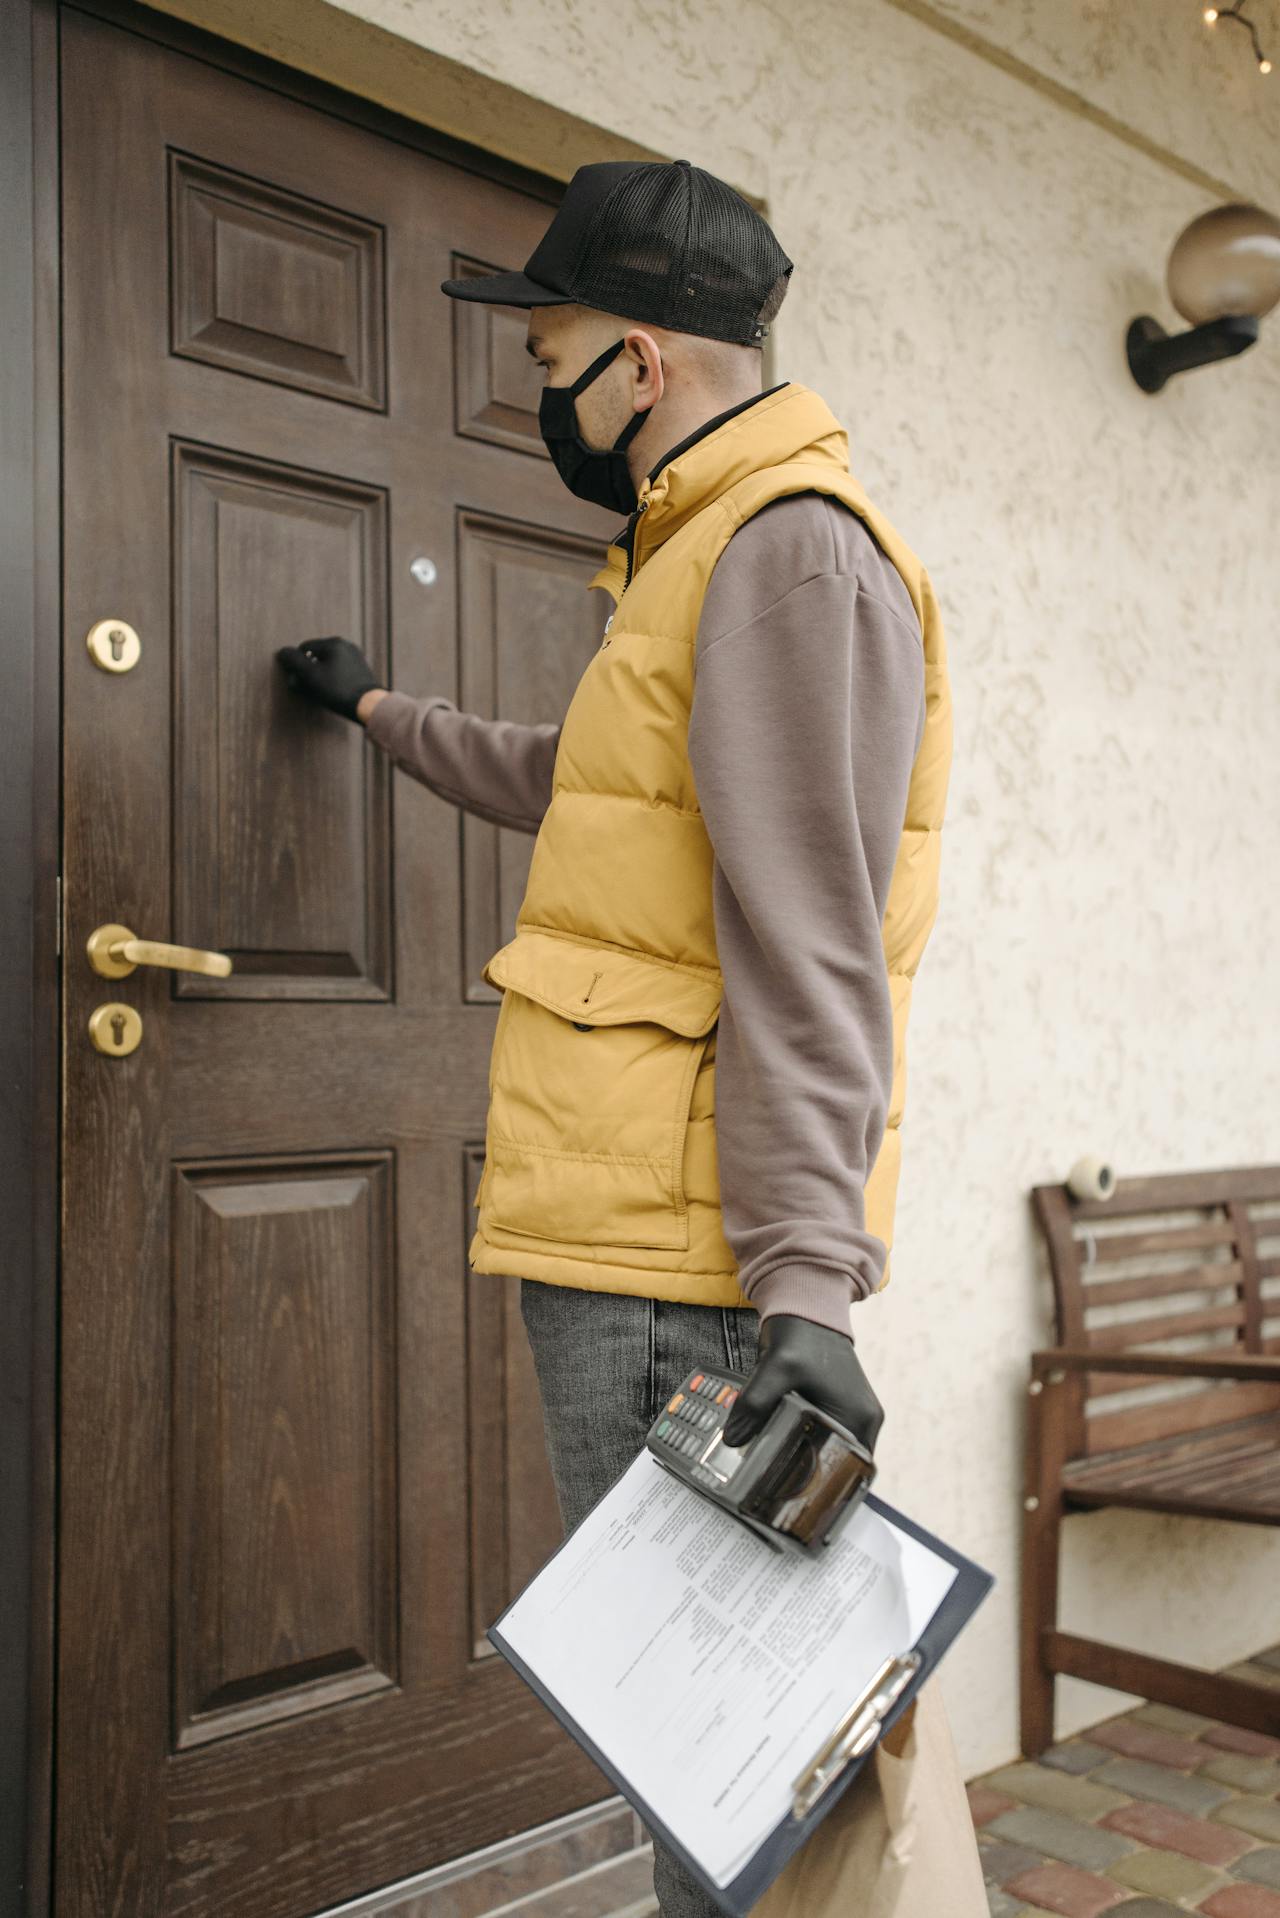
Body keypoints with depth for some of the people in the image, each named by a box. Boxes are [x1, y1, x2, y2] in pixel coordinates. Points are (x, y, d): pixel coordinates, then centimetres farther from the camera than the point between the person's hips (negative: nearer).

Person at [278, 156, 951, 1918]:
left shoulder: (789, 548, -10)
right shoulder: (709, 560, 23)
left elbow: (807, 940, -20)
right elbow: (574, 787, 39)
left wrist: (806, 1279, -23)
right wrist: (385, 712, 50)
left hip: (681, 1267, -10)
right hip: (633, 1242, 10)